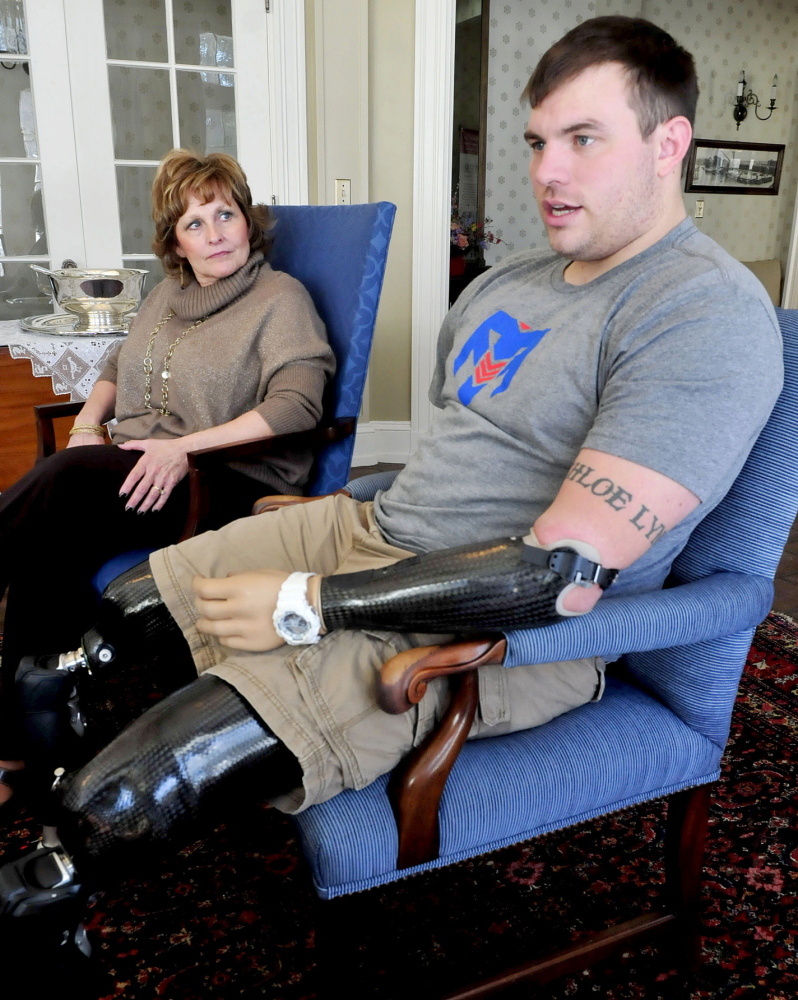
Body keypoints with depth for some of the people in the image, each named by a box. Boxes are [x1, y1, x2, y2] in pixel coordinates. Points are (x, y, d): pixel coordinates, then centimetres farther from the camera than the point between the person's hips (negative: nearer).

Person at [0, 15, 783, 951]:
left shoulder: (707, 316, -17)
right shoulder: (509, 279, 12)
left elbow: (562, 575, -25)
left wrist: (308, 605, -21)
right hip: (371, 534, 9)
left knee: (117, 803, -19)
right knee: (111, 610, 9)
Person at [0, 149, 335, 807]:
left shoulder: (281, 297, 1)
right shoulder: (167, 295, 22)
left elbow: (297, 405, -13)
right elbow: (119, 366, 33)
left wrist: (186, 446, -20)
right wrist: (89, 420, 11)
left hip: (225, 484, -6)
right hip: (135, 470, 6)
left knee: (65, 480, -30)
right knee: (53, 544, -26)